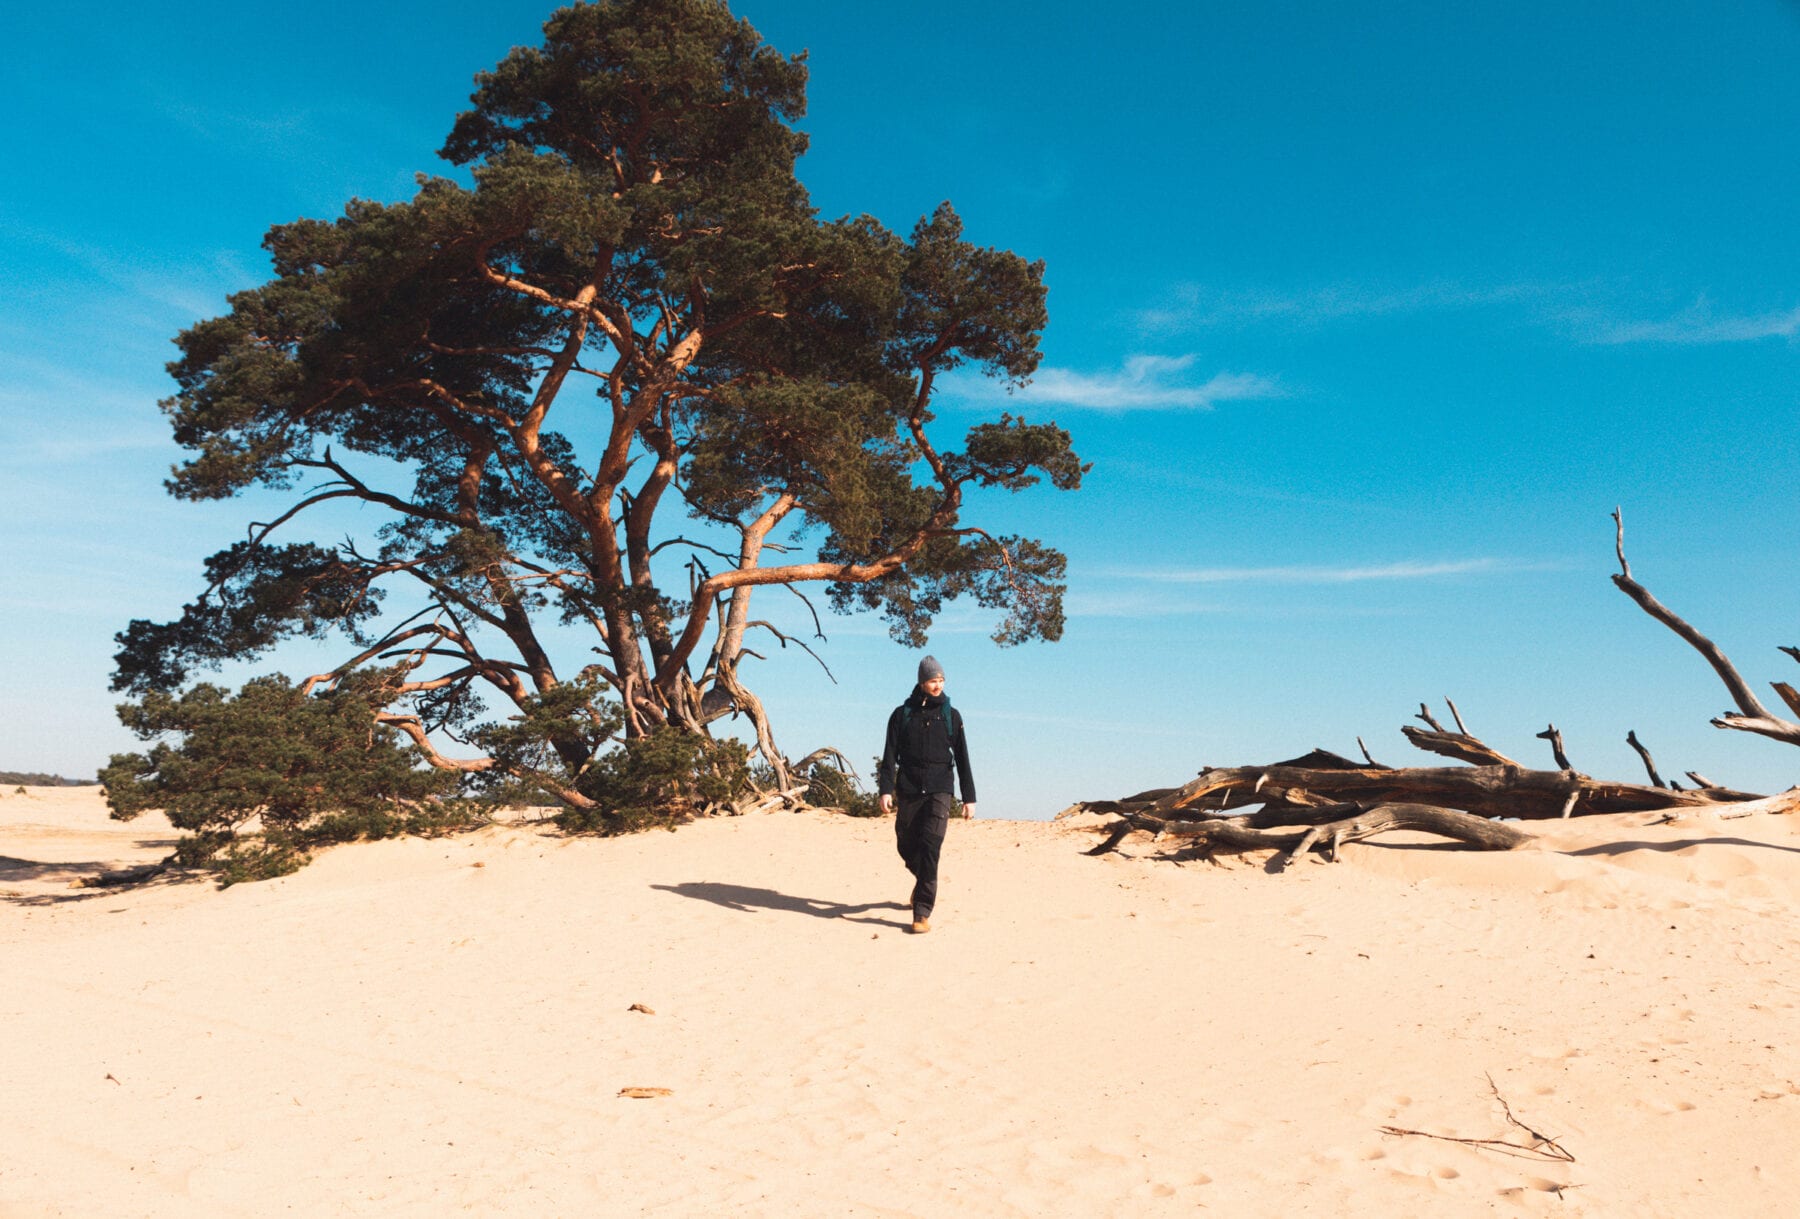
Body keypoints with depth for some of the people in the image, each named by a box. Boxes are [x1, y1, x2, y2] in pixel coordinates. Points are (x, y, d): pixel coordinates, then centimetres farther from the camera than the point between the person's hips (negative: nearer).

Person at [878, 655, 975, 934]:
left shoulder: (951, 715, 6)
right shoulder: (902, 714, 5)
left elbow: (962, 758, 8)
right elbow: (890, 755, 2)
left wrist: (969, 797, 5)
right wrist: (886, 789, -10)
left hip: (939, 791, -1)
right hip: (909, 791, 2)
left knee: (930, 848, -14)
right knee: (907, 847, 10)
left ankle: (922, 913, -12)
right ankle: (924, 884, 43)